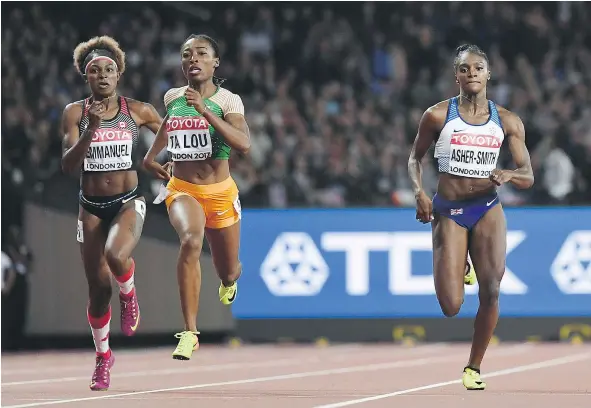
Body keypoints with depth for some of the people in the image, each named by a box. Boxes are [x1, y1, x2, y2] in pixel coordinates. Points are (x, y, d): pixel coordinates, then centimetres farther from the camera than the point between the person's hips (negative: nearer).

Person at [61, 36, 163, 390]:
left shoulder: (137, 111, -3)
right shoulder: (75, 112, -3)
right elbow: (69, 166, -12)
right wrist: (91, 129, -22)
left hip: (128, 202, -2)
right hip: (91, 207, 2)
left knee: (116, 256, -34)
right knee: (98, 288, 5)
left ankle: (129, 295, 1)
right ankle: (103, 355, 28)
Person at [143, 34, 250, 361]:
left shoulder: (227, 100, -12)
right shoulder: (171, 98, 1)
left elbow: (244, 145, -29)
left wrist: (204, 110, -34)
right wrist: (150, 157, 23)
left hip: (220, 192, 0)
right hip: (182, 190, 0)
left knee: (228, 272, 15)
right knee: (191, 240, -33)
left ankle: (229, 282, 59)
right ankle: (189, 333, -33)